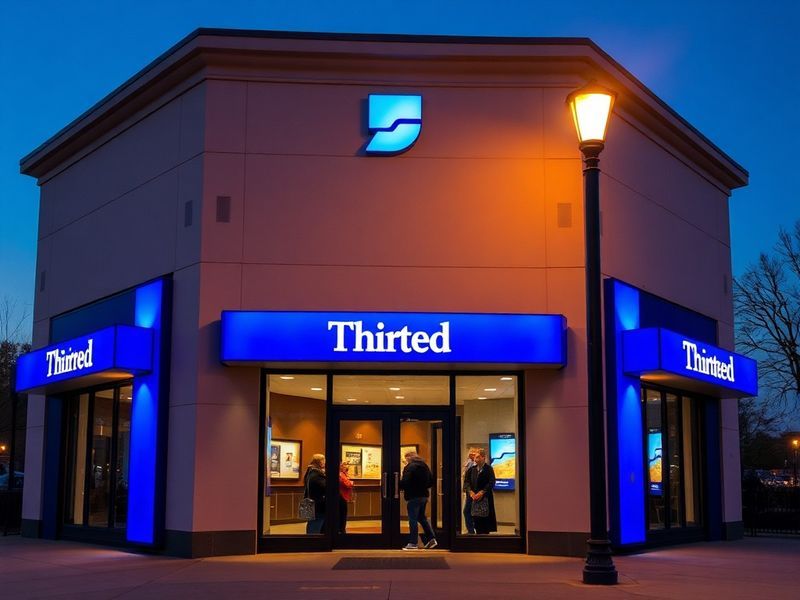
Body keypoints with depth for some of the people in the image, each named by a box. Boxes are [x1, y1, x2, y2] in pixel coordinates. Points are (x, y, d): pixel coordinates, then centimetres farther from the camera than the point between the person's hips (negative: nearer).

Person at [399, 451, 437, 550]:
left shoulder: (409, 467, -15)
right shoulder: (425, 466, 12)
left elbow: (405, 482, -22)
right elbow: (431, 480, 16)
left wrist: (398, 486, -6)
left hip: (413, 496, -8)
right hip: (423, 495, 8)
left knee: (413, 519, -2)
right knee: (422, 517, 19)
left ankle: (413, 543, 0)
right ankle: (431, 539, 16)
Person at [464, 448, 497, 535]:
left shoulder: (489, 469, -5)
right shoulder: (472, 469, 9)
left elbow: (491, 483, -13)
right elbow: (466, 482, 4)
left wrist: (481, 493, -20)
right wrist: (471, 492, -13)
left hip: (486, 499, -4)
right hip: (474, 498, 4)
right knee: (476, 521, 5)